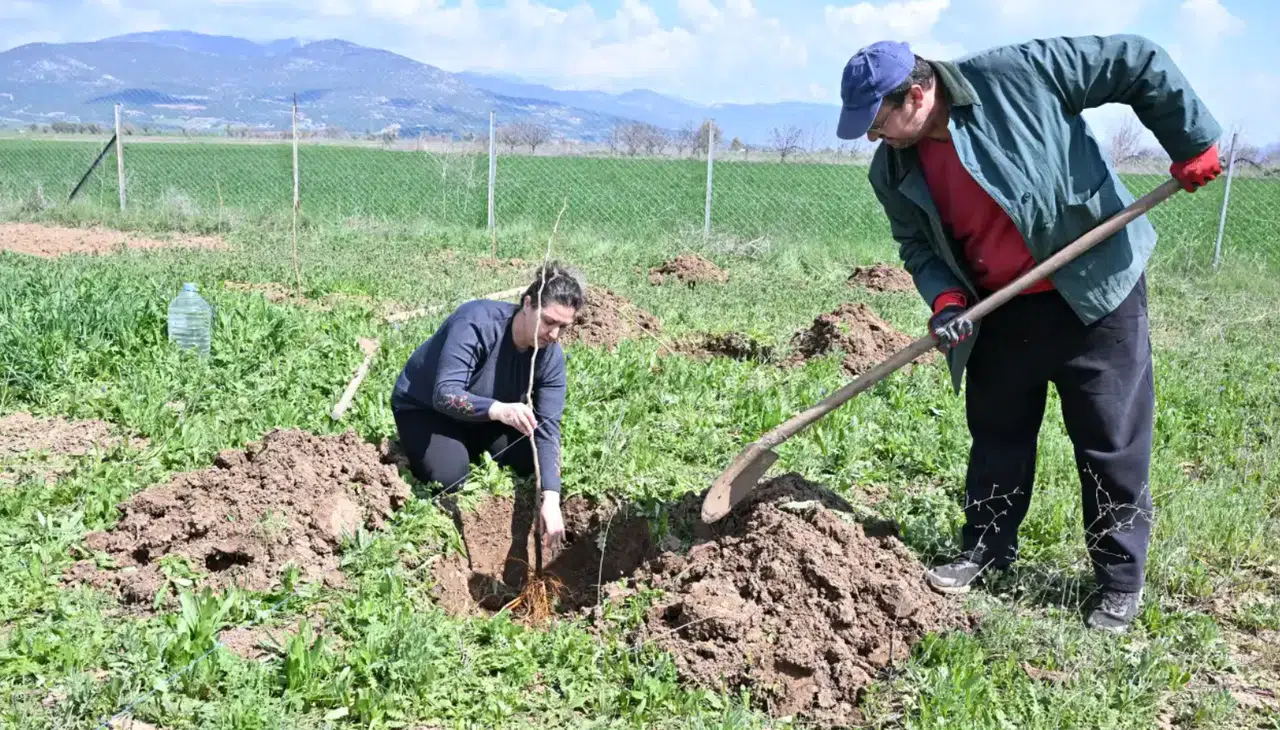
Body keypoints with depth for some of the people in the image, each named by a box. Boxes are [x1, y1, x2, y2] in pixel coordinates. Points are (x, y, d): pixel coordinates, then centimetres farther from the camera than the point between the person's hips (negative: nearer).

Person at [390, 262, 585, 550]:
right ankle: (420, 451, 6)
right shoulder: (477, 322, -35)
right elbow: (445, 394, -41)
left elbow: (547, 428, -22)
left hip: (484, 416, 5)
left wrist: (551, 498, -34)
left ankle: (466, 449, 13)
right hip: (423, 407, -5)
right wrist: (498, 409, -60)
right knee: (450, 475, -29)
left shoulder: (552, 356, -19)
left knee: (530, 459, -13)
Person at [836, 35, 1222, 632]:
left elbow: (1138, 63, -14)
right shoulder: (893, 171, -5)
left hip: (1095, 288, -5)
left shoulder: (1015, 74, -22)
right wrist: (945, 299, -14)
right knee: (996, 432, 16)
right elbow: (917, 245, 5)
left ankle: (1120, 582, 19)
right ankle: (985, 549, 35)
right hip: (1000, 311, 5)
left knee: (1112, 441, 4)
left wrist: (1192, 141, -12)